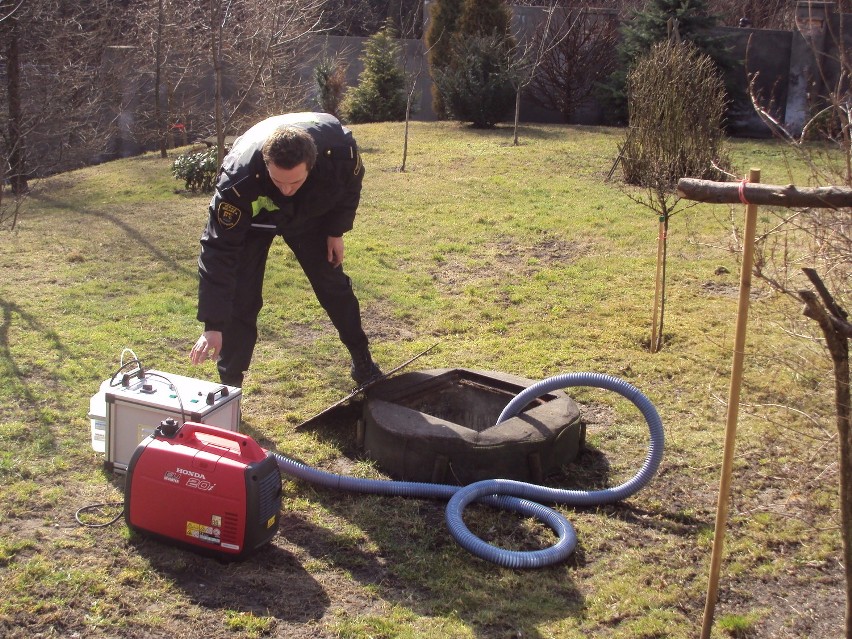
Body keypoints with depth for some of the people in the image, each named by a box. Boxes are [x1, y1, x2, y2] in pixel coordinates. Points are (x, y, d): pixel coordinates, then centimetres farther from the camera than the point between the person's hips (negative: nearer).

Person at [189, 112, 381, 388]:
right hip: (253, 221, -2)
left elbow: (351, 184, -12)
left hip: (311, 214, 3)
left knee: (334, 286, 9)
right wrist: (213, 326, -41)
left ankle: (363, 363, 30)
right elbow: (218, 251, -40)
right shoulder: (238, 180, -45)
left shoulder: (339, 148, -39)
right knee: (240, 300, -11)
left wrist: (337, 230, -8)